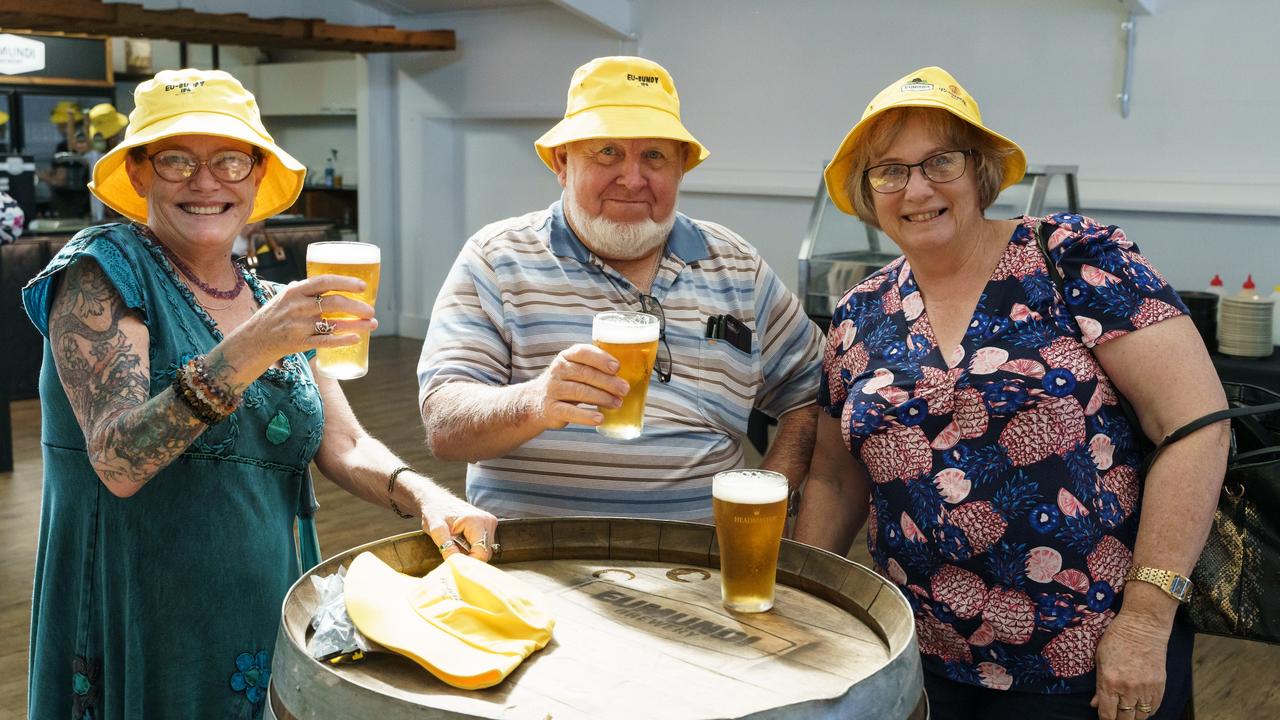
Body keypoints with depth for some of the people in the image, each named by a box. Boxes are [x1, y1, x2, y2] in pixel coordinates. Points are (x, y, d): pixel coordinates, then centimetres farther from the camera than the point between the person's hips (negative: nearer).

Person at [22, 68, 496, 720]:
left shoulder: (275, 306, 10)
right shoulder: (103, 272, -8)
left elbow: (344, 446, 4)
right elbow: (118, 463, -20)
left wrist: (421, 494, -16)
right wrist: (243, 353, -32)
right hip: (137, 645, -5)